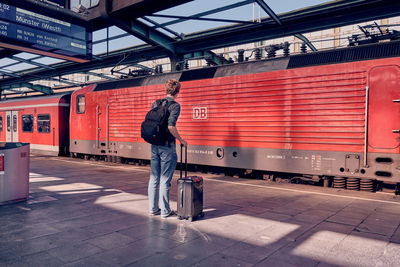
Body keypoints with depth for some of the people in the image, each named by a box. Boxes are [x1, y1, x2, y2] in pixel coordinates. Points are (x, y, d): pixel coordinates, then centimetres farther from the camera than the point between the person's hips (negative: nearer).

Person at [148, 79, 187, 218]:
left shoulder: (155, 104, 10)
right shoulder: (175, 105, -10)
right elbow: (171, 126, -22)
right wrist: (181, 140, -9)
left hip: (154, 145, 6)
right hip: (167, 146, -6)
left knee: (154, 177, 13)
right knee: (165, 179, 1)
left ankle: (153, 208, 23)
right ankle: (165, 211, 11)